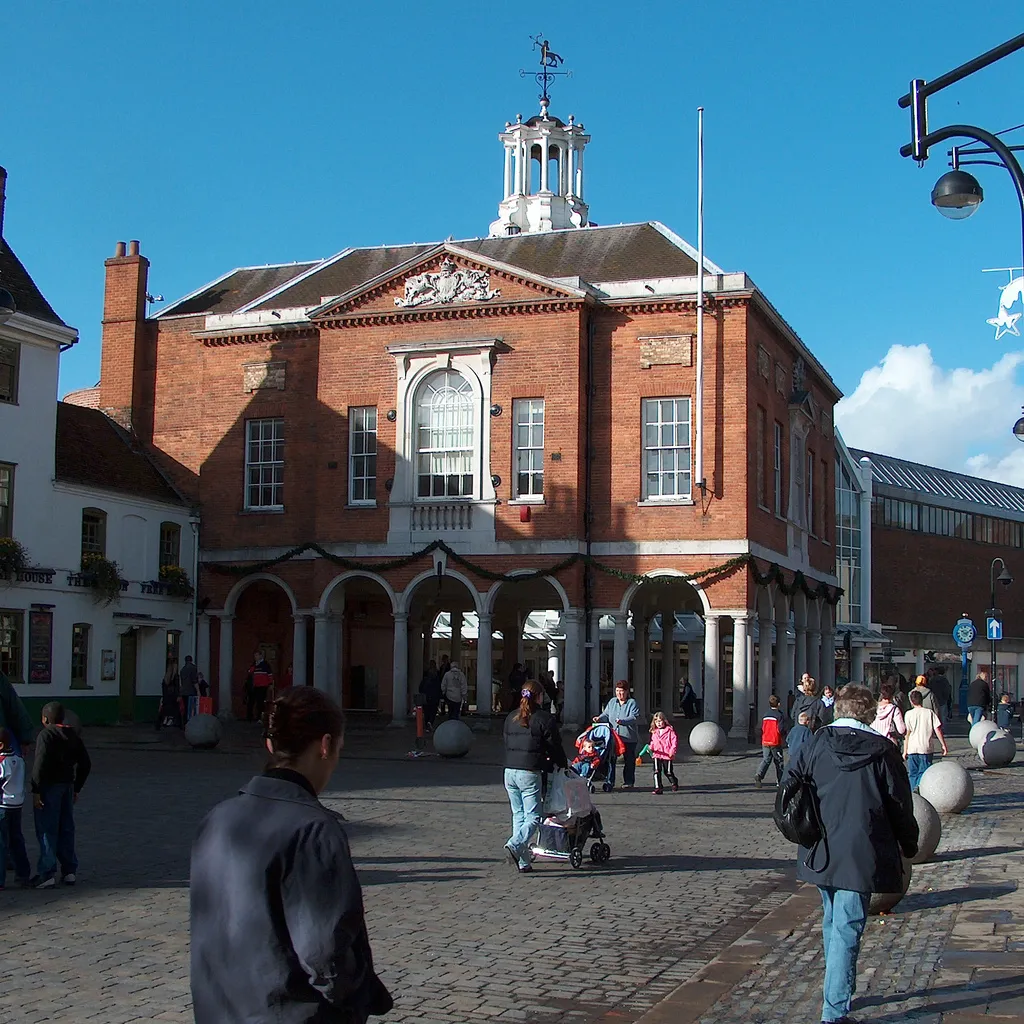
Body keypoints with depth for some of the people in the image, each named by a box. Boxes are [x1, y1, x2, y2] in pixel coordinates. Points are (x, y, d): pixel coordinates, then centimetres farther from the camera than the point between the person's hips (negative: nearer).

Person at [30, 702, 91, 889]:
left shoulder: (46, 735, -10)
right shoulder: (73, 736, 11)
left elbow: (40, 764, -19)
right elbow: (85, 764, 13)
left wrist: (36, 791, -16)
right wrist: (76, 788, 20)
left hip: (49, 787, -7)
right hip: (67, 786, 7)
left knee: (46, 831, -3)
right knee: (66, 829, 13)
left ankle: (47, 873, -4)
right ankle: (70, 870, 16)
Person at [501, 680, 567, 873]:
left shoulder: (511, 717, 14)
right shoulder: (545, 719, -4)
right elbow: (555, 746, -1)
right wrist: (562, 765, 18)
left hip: (509, 772, 6)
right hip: (530, 773, -6)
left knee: (518, 815, 12)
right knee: (533, 817, -1)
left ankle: (523, 862, 9)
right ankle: (515, 846, -25)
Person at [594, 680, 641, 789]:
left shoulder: (632, 703, -3)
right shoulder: (612, 702, 14)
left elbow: (635, 718, -16)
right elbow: (606, 714, 15)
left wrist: (622, 721, -31)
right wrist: (599, 718, -7)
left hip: (628, 737, -4)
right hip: (613, 736, 4)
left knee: (629, 760, 6)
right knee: (610, 759, -3)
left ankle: (628, 781, 18)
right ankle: (610, 781, 1)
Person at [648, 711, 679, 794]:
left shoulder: (670, 730, -4)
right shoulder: (654, 732, 12)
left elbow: (675, 741, -7)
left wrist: (672, 751, -15)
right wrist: (651, 748, 2)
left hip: (667, 755, -4)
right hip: (657, 754, 4)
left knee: (668, 772, 8)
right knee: (657, 771, -9)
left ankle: (674, 783, 35)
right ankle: (658, 788, -7)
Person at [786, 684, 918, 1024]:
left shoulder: (816, 744, 0)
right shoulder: (882, 751, -8)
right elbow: (900, 804, -3)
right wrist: (909, 845, 12)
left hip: (821, 852, 4)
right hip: (861, 855, -4)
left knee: (832, 922, 22)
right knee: (847, 929, -2)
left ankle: (834, 994, 36)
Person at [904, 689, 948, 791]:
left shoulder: (909, 714, -2)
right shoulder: (929, 712, 1)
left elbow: (907, 733, -3)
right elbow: (937, 730, -1)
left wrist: (905, 751, 1)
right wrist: (943, 745, 7)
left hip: (912, 748, 0)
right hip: (926, 748, 0)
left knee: (913, 774, 12)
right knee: (924, 773, 3)